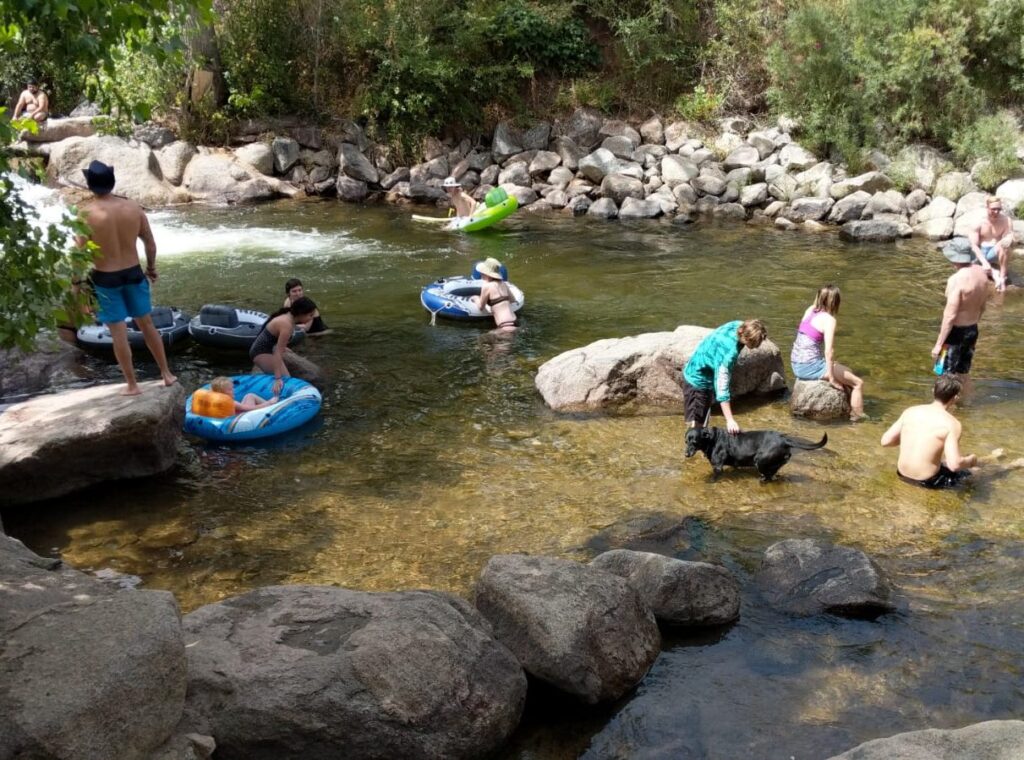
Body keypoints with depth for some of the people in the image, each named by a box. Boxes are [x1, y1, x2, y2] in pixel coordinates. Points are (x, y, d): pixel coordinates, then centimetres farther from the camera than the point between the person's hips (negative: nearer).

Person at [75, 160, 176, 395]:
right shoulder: (133, 207, -6)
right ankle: (167, 374, 25)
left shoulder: (87, 214, -16)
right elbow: (150, 243, 3)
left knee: (119, 333, 6)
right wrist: (151, 267, 18)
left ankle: (132, 385, 13)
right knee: (146, 324, 17)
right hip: (133, 273, 4)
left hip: (105, 278, -3)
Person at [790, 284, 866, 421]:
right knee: (858, 383, 1)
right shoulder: (829, 320, -13)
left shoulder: (810, 310, 6)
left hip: (796, 365, 9)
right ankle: (858, 418, 4)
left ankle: (849, 410, 31)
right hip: (810, 367, -9)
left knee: (846, 371, 28)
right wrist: (832, 378, -13)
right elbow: (829, 350, -18)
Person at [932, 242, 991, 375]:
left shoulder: (956, 279, -24)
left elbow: (950, 315, -25)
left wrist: (938, 344, -20)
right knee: (962, 374, 20)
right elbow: (982, 307, 12)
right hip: (972, 330, 8)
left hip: (956, 332, -8)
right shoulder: (981, 273, 1)